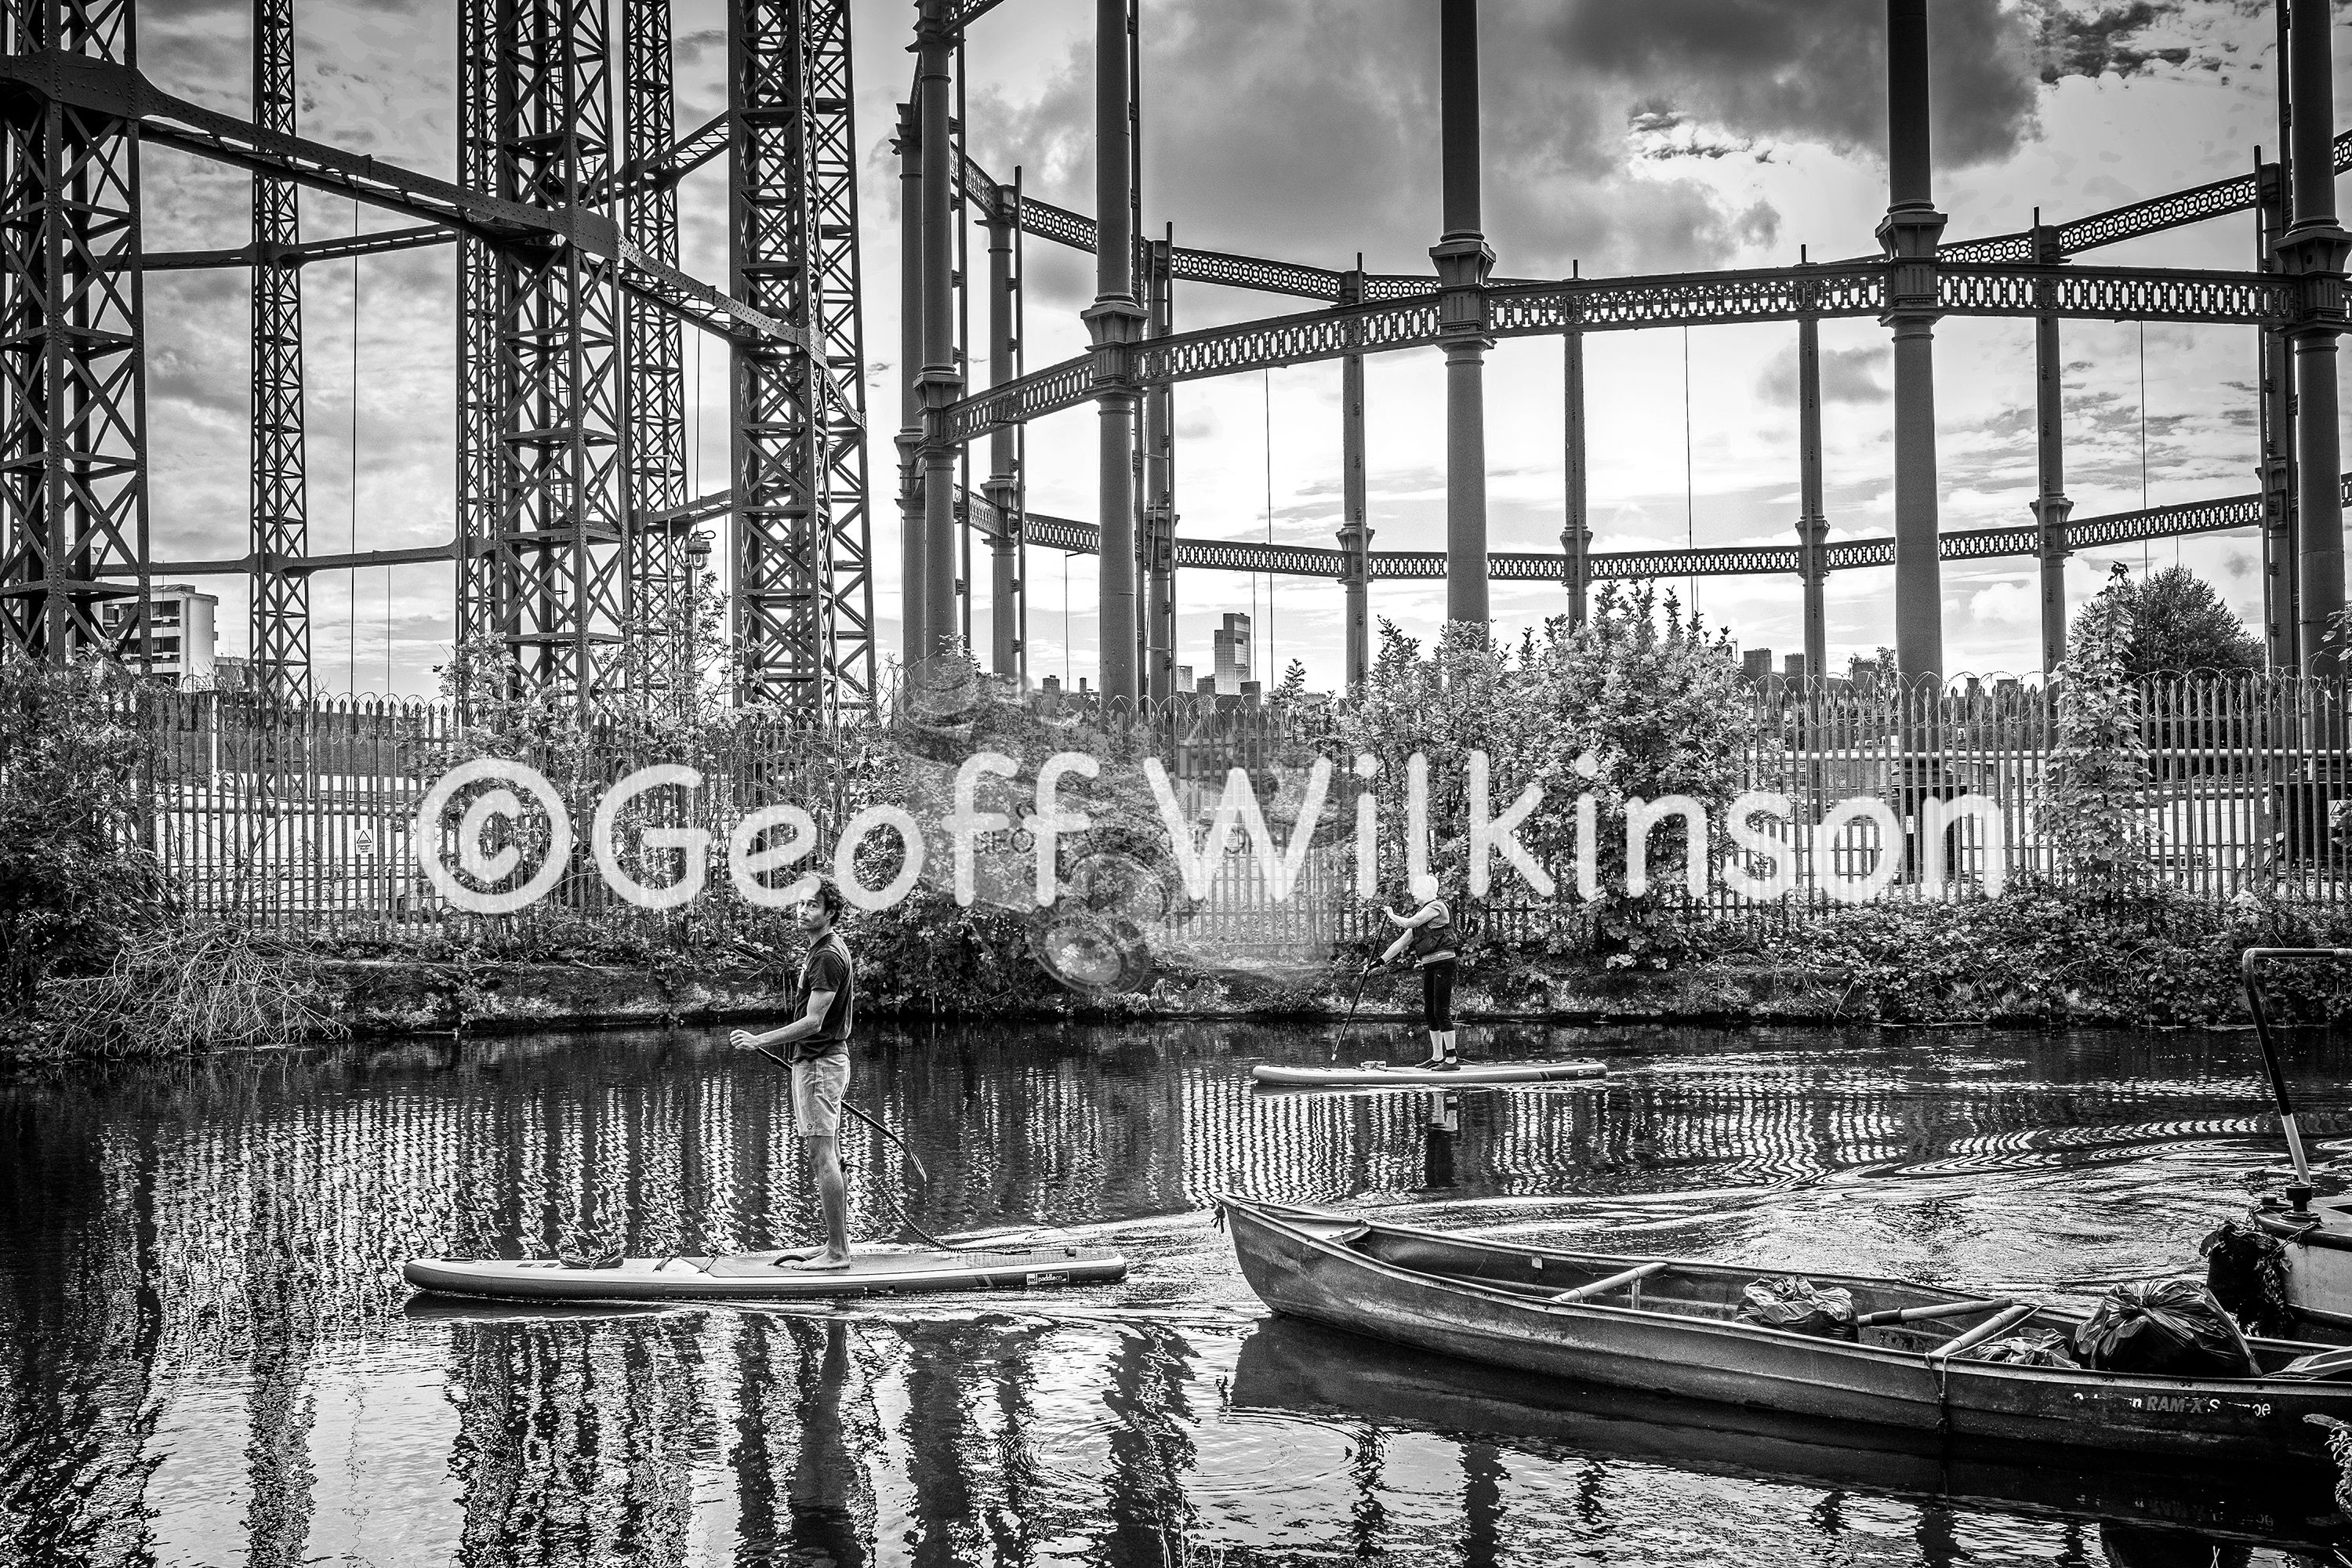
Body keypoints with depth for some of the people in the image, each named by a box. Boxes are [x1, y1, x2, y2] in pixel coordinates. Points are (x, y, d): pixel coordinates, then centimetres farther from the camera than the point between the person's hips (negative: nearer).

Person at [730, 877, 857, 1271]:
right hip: (814, 1061, 11)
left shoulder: (828, 957, -17)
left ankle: (837, 1252, -10)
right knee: (826, 1157, 13)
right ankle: (835, 1242, 18)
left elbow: (813, 1023, -22)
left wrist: (758, 1041, -22)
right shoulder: (825, 949, 17)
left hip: (820, 1064, -11)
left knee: (822, 1156, -11)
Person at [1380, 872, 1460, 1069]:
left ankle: (1452, 1058, -11)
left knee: (1441, 1011, -11)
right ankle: (1437, 1057, 17)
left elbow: (1408, 923, -14)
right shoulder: (1421, 914, 20)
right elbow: (1402, 941, 23)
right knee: (1429, 1013, 10)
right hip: (1428, 967, 9)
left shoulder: (1436, 907, -7)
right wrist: (1381, 960, 20)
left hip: (1443, 963, -9)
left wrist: (1392, 915, 4)